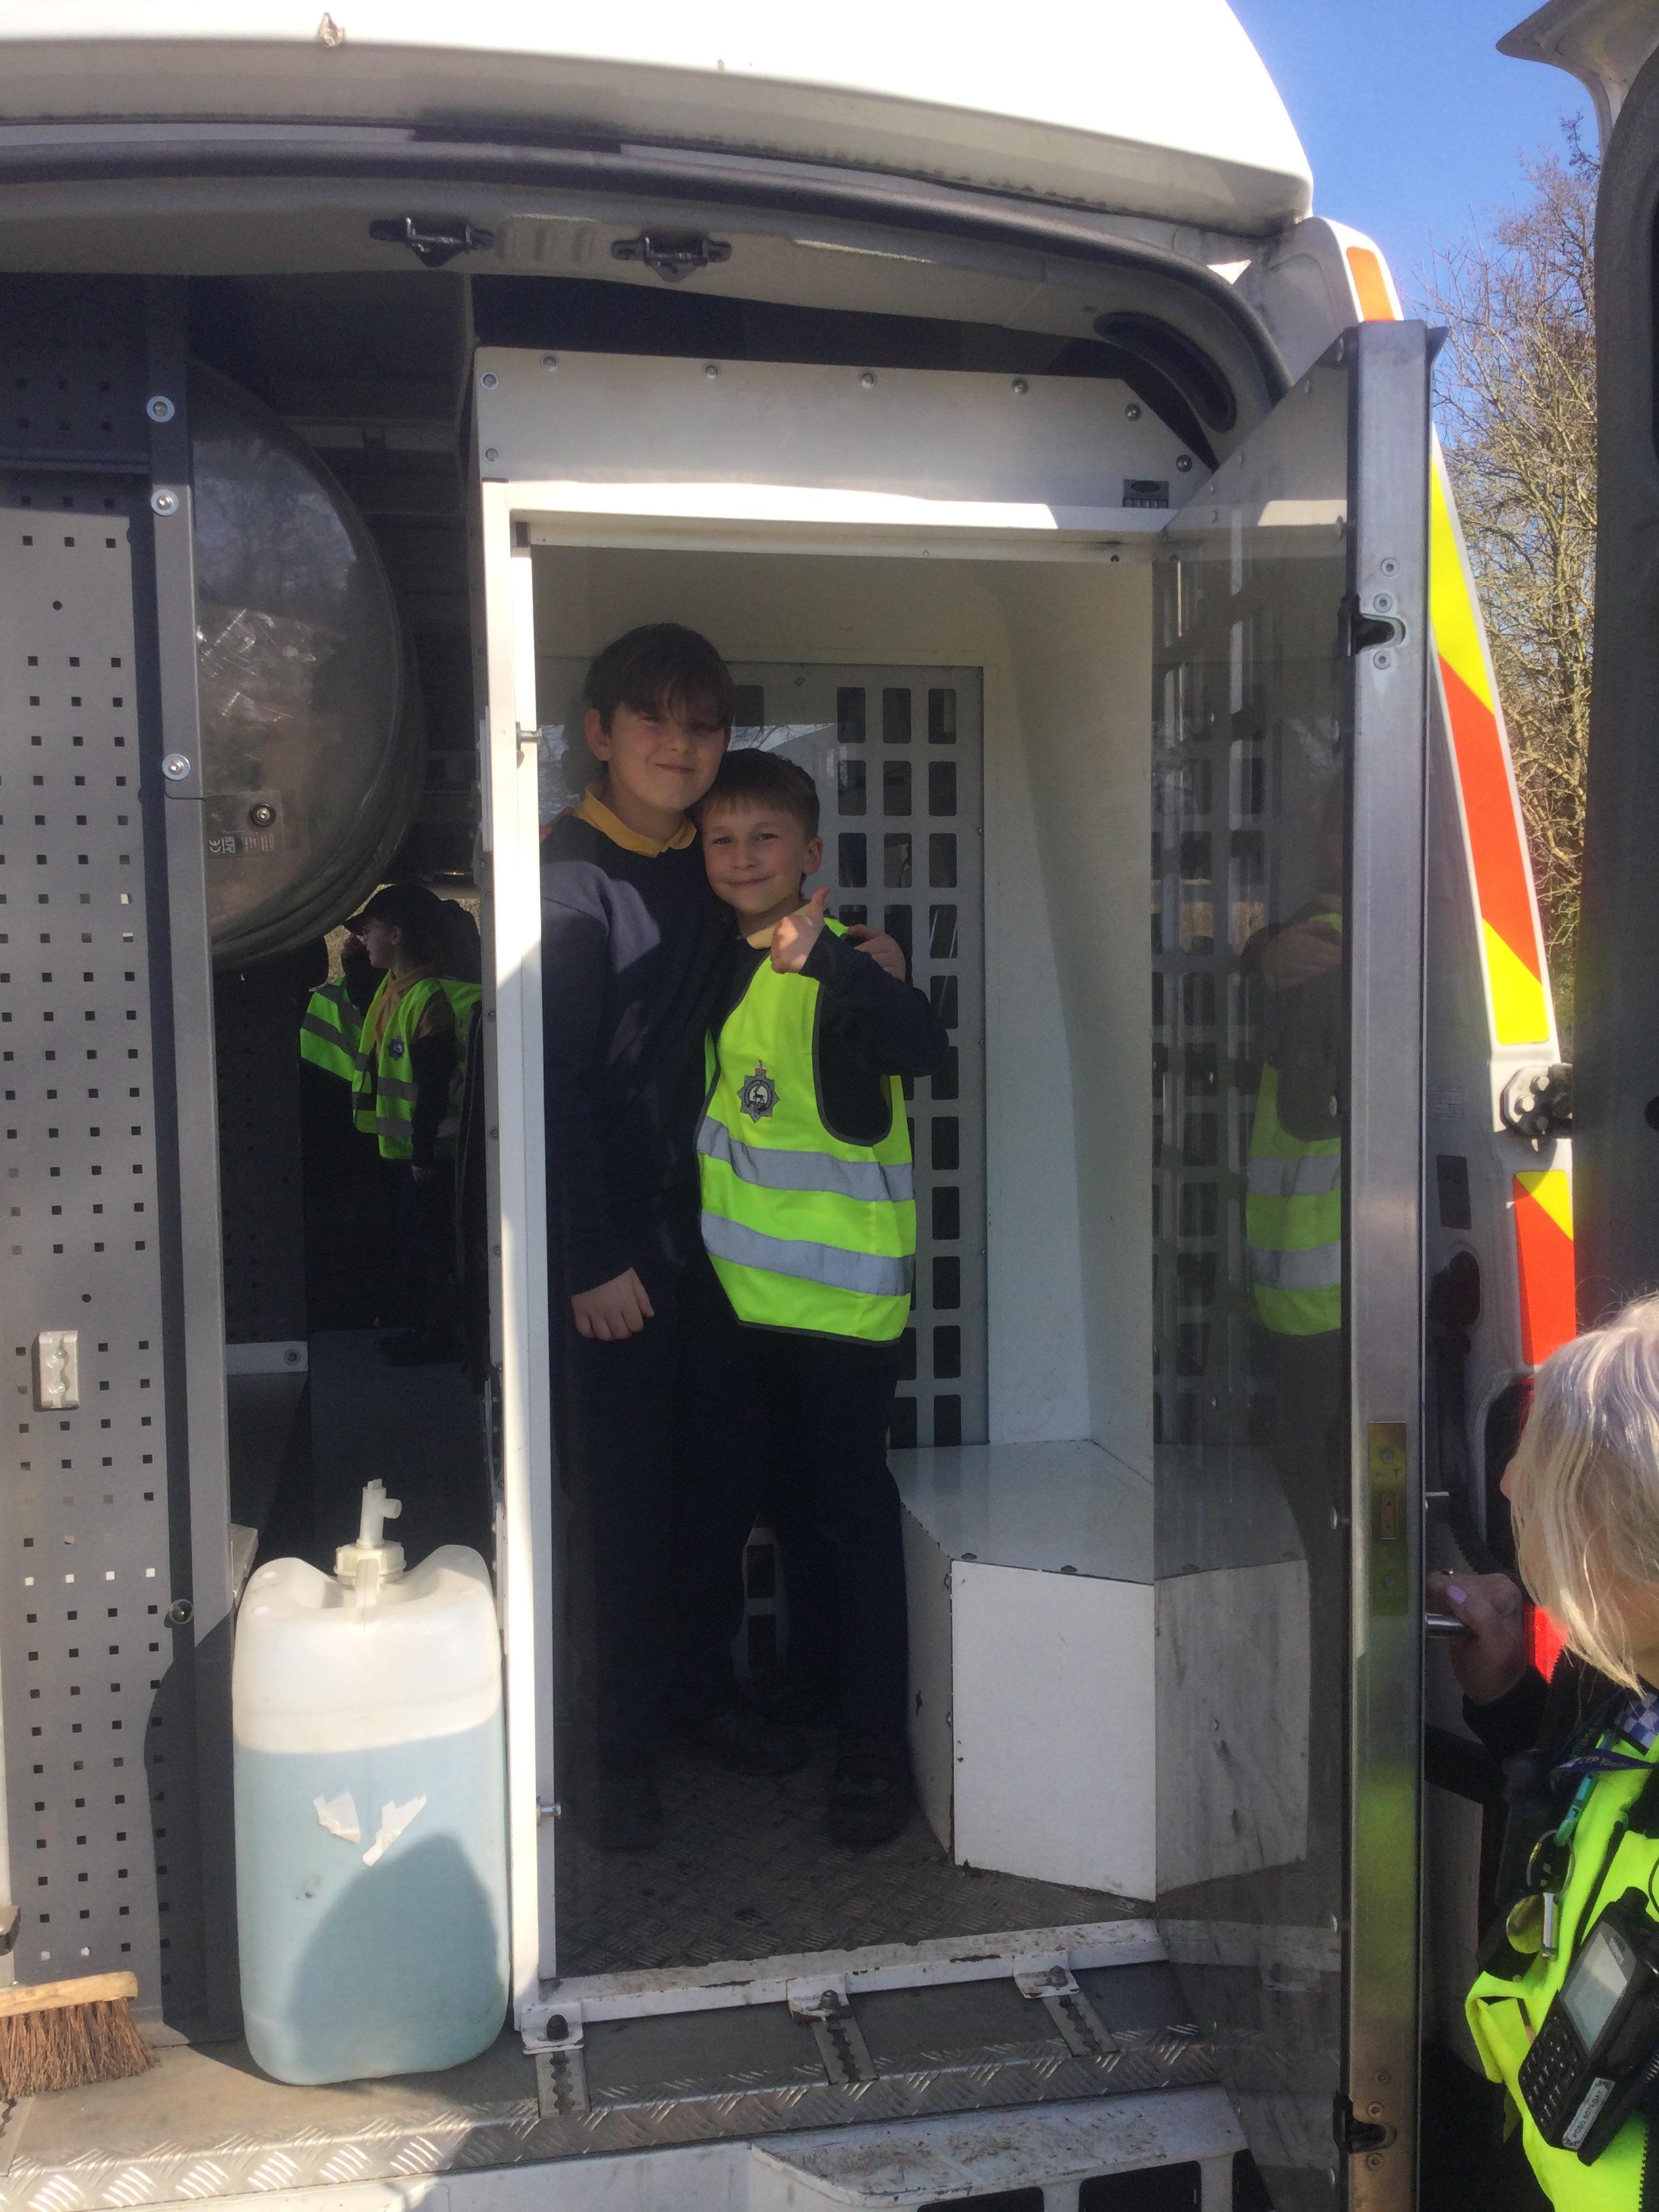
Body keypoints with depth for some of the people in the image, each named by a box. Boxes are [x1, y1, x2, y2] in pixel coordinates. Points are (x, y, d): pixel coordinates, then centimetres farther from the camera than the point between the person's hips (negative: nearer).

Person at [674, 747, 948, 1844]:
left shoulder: (842, 965, -12)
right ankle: (703, 1686, 38)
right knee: (715, 1493, 17)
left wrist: (821, 956, -45)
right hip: (732, 1290, 6)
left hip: (845, 1295, -6)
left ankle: (875, 1741, 15)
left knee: (852, 1504, 2)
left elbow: (923, 1043, -32)